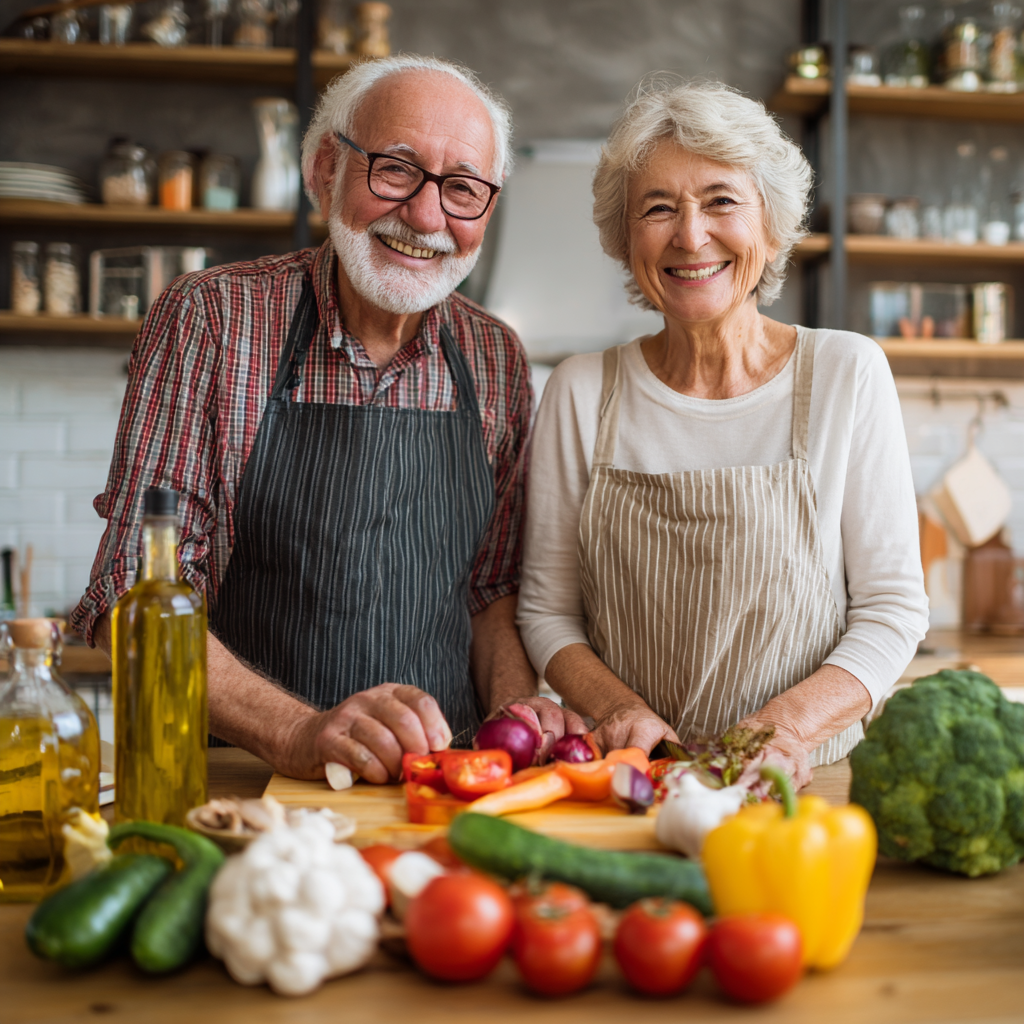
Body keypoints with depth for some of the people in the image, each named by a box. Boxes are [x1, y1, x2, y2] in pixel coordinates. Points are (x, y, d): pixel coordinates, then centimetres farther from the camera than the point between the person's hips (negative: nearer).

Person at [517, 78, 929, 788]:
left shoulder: (847, 374, -1)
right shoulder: (582, 391, 2)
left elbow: (893, 609, -1)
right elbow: (546, 608, 7)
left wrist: (787, 726, -16)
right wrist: (618, 707, -11)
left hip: (806, 784, -2)